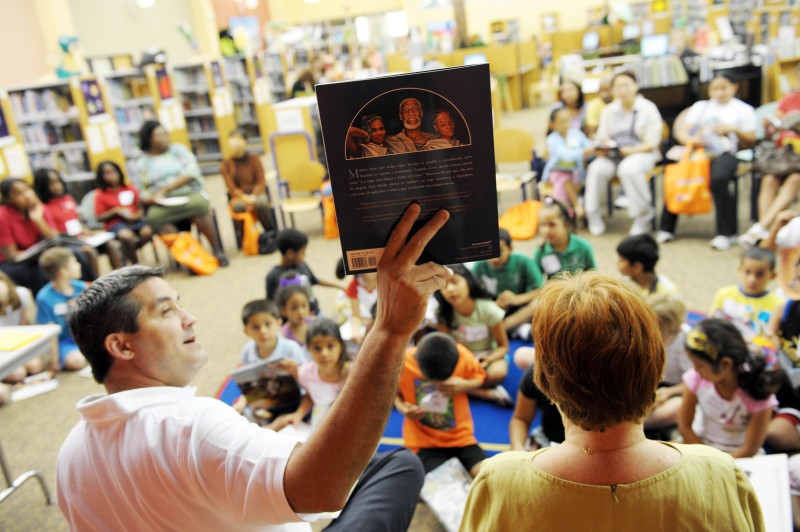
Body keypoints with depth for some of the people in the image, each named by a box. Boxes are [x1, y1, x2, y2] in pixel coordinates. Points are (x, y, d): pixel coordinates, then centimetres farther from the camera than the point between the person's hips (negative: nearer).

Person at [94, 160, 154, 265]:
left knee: (147, 232, -29)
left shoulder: (130, 189, 10)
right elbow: (100, 217, 1)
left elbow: (140, 208, 15)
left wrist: (137, 215, -8)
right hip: (116, 223, -3)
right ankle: (135, 264, -13)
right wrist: (116, 211, -13)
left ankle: (128, 252, 1)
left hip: (134, 220, 3)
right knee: (126, 236, -37)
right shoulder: (100, 194, 2)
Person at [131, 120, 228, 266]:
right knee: (154, 217, -34)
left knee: (199, 204, -35)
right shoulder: (140, 163, 12)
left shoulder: (178, 149, 10)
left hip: (190, 194, 0)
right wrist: (151, 198, -17)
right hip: (162, 204, 1)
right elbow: (140, 194, 8)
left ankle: (218, 250, -25)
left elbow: (191, 172, -5)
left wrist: (164, 189, -12)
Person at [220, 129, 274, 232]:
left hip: (256, 193, 0)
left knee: (261, 203, -36)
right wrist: (245, 197, -23)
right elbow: (231, 188, -2)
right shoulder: (226, 164, 3)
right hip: (238, 196, 0)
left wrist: (253, 196, -19)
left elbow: (261, 182, 1)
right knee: (238, 206, -37)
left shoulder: (254, 159, 5)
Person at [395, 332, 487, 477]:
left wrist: (465, 385, -17)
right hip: (423, 442, -2)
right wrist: (401, 407, -17)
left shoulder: (463, 356, -14)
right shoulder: (402, 363, -17)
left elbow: (480, 378, 4)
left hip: (461, 436, 2)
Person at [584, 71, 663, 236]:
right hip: (613, 155, 3)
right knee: (596, 168, -30)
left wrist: (631, 150, -21)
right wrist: (603, 148, -14)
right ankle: (592, 212, -15)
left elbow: (652, 142, -6)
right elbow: (602, 137, 10)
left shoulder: (648, 108, 1)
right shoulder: (608, 110, 14)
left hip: (642, 154, -3)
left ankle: (643, 213, -20)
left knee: (628, 168, -38)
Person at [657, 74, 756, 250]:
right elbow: (681, 131, 11)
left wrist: (734, 130, -7)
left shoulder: (744, 109, 18)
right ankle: (666, 229, -16)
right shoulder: (700, 106, 25)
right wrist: (691, 140, -12)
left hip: (724, 153, -2)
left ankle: (726, 233, -25)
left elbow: (750, 142, 11)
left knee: (718, 178, -36)